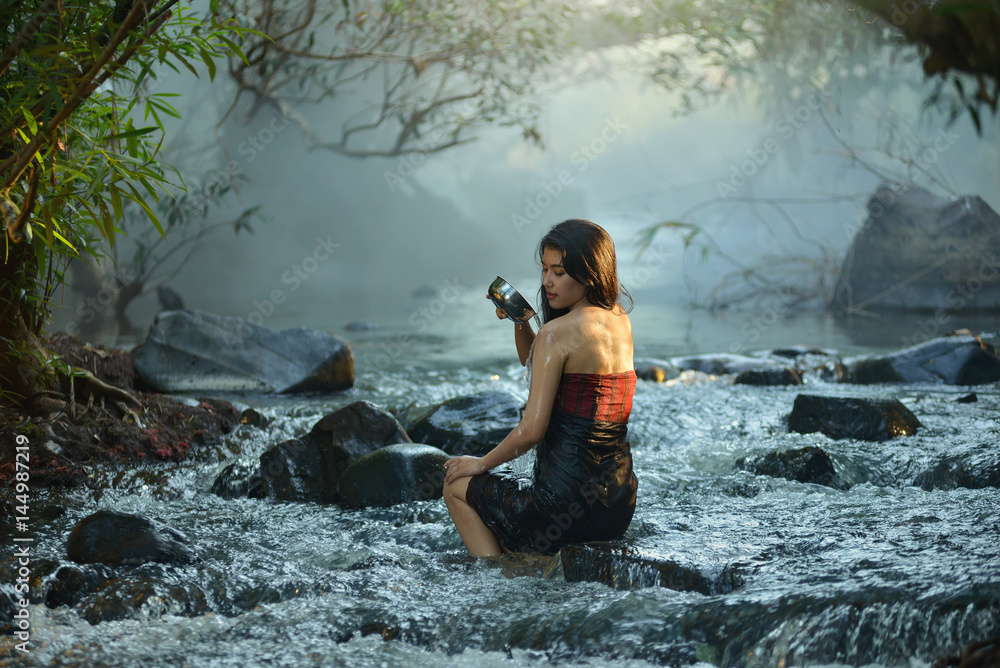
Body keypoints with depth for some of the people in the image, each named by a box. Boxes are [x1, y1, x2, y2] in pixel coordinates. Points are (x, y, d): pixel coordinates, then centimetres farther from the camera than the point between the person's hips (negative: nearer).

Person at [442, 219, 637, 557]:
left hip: (568, 503, -8)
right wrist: (520, 321, 5)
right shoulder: (621, 322, 8)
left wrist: (481, 464, 0)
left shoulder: (558, 332, -16)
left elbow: (531, 430, -16)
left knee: (457, 486, 17)